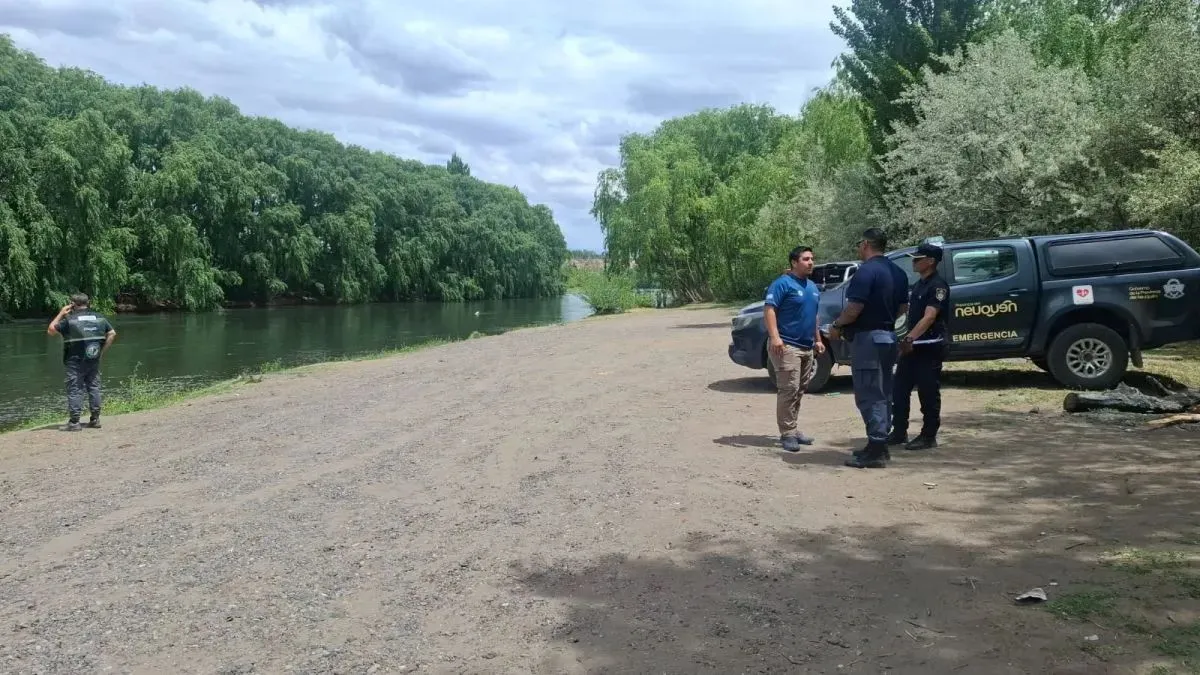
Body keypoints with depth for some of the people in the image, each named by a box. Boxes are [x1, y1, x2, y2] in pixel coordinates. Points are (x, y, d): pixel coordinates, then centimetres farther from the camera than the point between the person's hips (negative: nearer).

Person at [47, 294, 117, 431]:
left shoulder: (70, 320, -9)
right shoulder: (99, 317, 5)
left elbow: (50, 330, -1)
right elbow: (112, 334, 5)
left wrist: (60, 314, 5)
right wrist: (102, 351, 7)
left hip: (75, 361, -4)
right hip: (94, 361, 4)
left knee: (74, 390, 0)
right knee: (94, 387, 12)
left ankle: (74, 422, -2)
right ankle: (95, 419, 14)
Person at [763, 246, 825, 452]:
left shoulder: (812, 286, 17)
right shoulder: (783, 283, -9)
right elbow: (769, 309, -17)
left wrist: (818, 340, 24)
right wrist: (774, 337, -27)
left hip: (807, 347, 9)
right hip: (787, 346, -9)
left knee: (800, 391, 12)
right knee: (789, 389, -12)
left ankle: (793, 429, 20)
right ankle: (787, 433, -8)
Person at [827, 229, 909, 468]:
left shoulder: (867, 271, -16)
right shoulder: (898, 272, 13)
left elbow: (854, 308, -22)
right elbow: (903, 307, 17)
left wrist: (836, 325, -7)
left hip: (867, 338, -9)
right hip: (888, 337, 9)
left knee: (869, 395, -7)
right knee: (883, 394, 15)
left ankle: (875, 450, -7)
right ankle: (881, 445, 22)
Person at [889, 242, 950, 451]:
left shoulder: (938, 285, -13)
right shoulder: (918, 284, 15)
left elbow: (929, 317, -23)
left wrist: (910, 338, -32)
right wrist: (908, 340, 14)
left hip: (930, 346, -9)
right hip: (913, 345, 9)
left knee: (928, 393, -2)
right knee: (900, 389, 10)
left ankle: (929, 436, 6)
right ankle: (899, 432, 18)